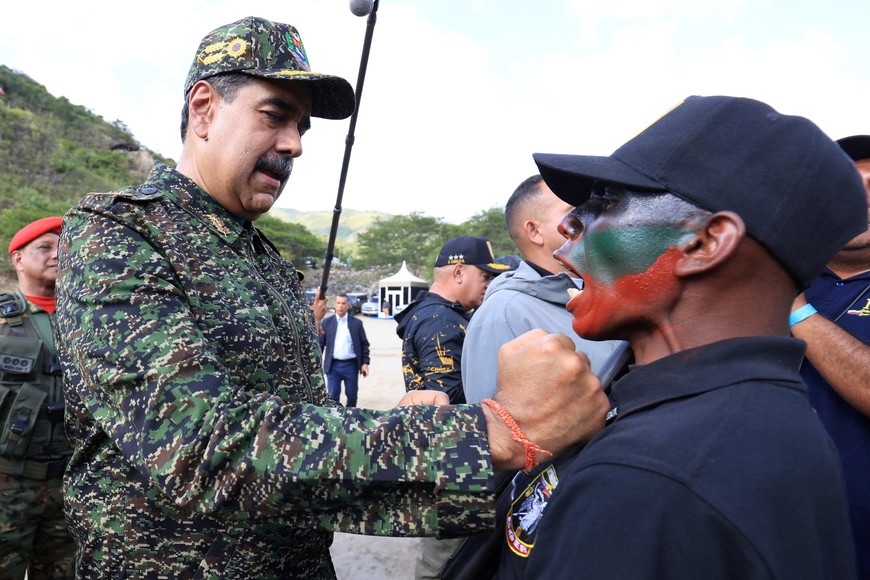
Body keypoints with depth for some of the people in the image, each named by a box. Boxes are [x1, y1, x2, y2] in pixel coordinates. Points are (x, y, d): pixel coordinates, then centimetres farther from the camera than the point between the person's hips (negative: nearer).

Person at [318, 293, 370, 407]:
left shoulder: (356, 323, 2)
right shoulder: (326, 323, 3)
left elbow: (364, 344, 5)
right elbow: (320, 344, 5)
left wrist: (365, 363, -3)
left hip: (351, 365, 0)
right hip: (333, 366, 0)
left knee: (352, 396, 9)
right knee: (333, 396, 1)